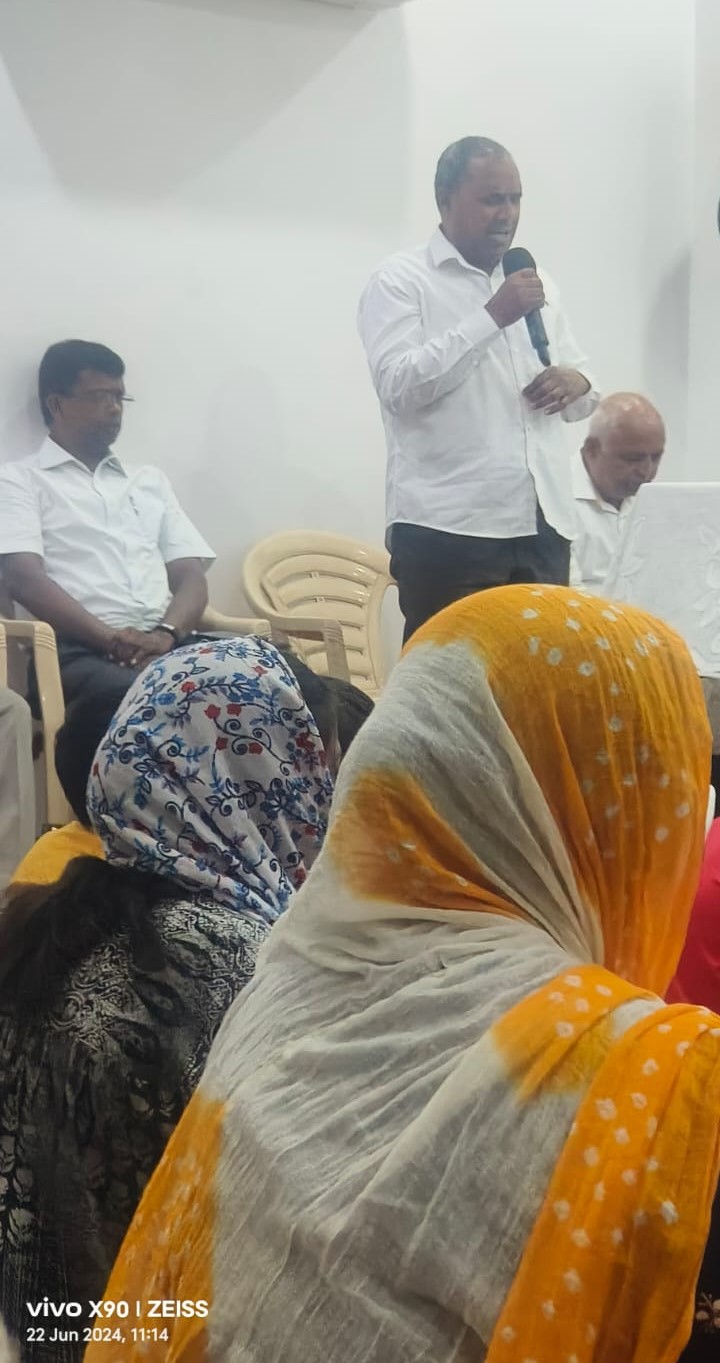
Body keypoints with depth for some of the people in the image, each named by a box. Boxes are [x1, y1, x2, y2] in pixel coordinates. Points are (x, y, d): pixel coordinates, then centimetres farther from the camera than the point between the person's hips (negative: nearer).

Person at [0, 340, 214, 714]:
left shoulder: (150, 480, 27)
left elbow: (191, 576, 16)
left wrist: (166, 635, -7)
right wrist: (111, 639, -17)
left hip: (167, 645, 5)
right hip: (79, 651, -5)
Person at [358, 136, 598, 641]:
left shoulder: (537, 283, 19)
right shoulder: (400, 281, 0)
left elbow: (582, 391, 24)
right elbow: (399, 386, -15)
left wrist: (576, 383, -1)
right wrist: (491, 316, -17)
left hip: (544, 524, 6)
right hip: (449, 527, -6)